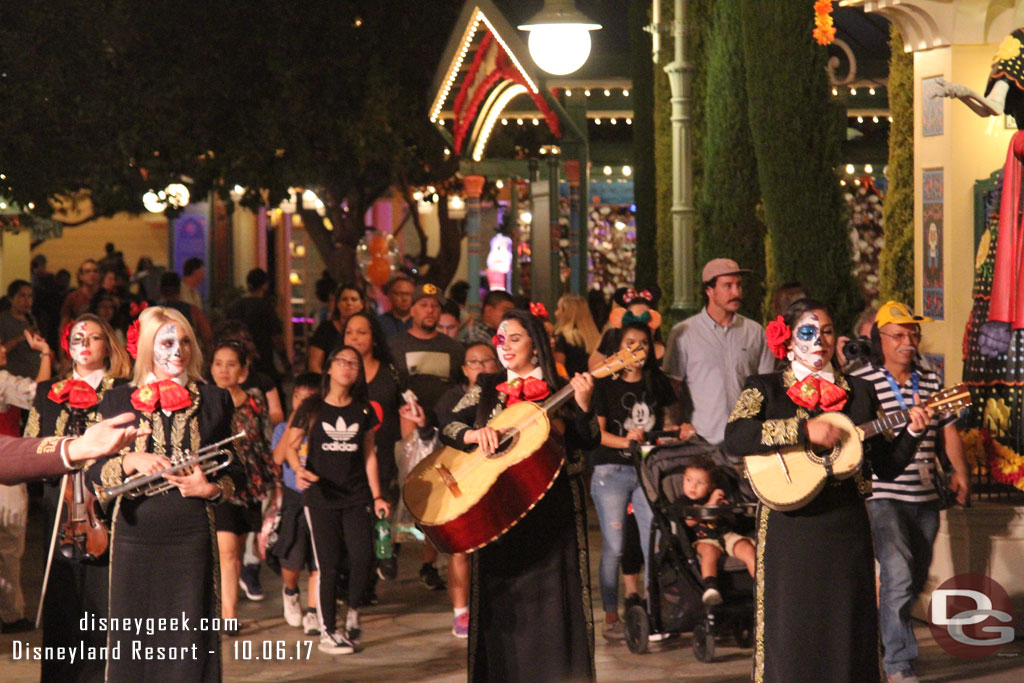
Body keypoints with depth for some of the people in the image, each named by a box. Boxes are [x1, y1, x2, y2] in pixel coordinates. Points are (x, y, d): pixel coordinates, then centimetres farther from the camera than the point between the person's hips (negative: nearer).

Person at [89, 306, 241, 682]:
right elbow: (93, 471, 5)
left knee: (191, 639, -2)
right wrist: (131, 461, -14)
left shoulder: (214, 400, 9)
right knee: (134, 641, 1)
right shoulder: (119, 401, 8)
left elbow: (235, 469, 12)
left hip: (192, 537, 0)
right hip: (136, 535, 0)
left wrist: (212, 488, -8)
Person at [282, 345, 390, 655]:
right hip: (320, 498, -2)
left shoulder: (363, 410, 9)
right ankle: (327, 632, 9)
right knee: (329, 566, -2)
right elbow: (290, 445, 5)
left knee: (363, 558, -12)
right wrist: (299, 469, -15)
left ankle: (353, 613, 14)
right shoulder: (312, 408, 2)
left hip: (356, 496, 2)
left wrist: (377, 495, 9)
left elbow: (368, 454, 13)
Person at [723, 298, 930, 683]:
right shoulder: (766, 389, 5)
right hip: (789, 531, -3)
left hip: (846, 529, 3)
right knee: (792, 634, -2)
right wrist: (804, 431, -19)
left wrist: (913, 431, -4)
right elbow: (734, 438, -16)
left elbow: (886, 467, 13)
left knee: (848, 633, 3)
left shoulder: (858, 392, 13)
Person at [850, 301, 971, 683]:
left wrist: (959, 471, 8)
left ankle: (887, 637, 36)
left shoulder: (930, 381, 12)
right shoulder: (860, 383, -6)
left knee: (915, 582, 14)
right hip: (882, 497, -6)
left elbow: (948, 430, 17)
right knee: (898, 573, -18)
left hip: (924, 498, 6)